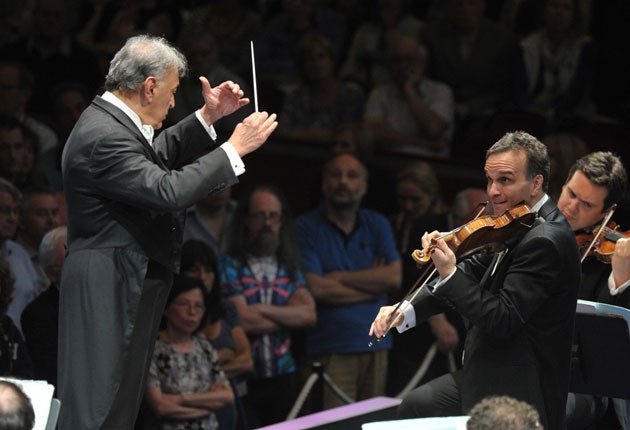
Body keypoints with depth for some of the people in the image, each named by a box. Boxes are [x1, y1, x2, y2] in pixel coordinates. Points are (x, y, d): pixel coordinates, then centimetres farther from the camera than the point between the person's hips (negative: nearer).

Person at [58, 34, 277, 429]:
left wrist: (206, 118, 17)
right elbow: (169, 191, -29)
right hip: (109, 291, -11)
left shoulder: (113, 122, 9)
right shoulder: (102, 137, -23)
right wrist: (235, 148, -21)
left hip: (130, 284, 11)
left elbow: (156, 159, 26)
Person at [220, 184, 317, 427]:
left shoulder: (289, 267, 14)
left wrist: (262, 309, -9)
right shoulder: (231, 266, 0)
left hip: (283, 378, 4)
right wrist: (290, 315, 0)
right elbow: (244, 322, -11)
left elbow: (309, 314, -2)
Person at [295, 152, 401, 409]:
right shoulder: (305, 228, 1)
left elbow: (394, 278, 0)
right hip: (330, 350, -4)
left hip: (375, 347, 4)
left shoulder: (376, 225, 14)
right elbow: (316, 289, -11)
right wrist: (372, 283, -2)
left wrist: (339, 278, -4)